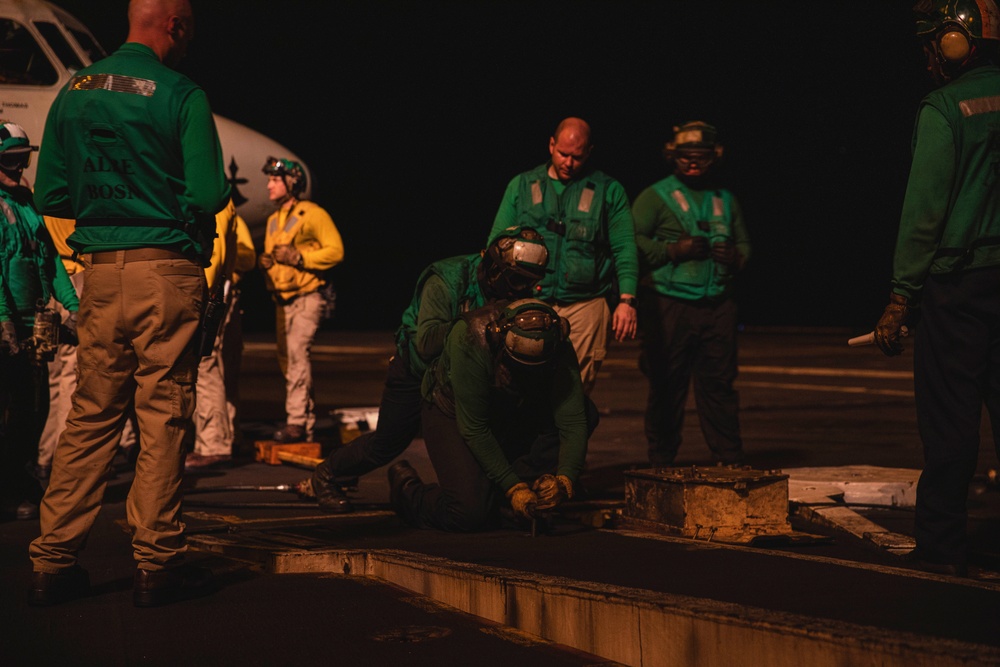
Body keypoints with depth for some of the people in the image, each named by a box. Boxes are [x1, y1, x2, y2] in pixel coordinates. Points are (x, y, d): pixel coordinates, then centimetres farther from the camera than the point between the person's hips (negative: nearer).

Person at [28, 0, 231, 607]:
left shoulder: (75, 91, 9)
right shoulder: (181, 95, -7)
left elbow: (50, 197, 10)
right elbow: (209, 196, -13)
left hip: (100, 269, 5)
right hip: (166, 267, -5)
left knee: (92, 415, 11)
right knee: (164, 417, 0)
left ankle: (54, 562, 10)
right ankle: (158, 563, 3)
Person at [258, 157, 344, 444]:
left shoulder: (312, 214, -7)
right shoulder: (273, 220, 17)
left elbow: (335, 250, -12)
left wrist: (299, 257, -21)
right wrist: (265, 261, 2)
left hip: (308, 295, -8)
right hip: (283, 298, 8)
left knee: (296, 351, -21)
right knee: (286, 358, 8)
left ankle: (297, 421, -23)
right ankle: (307, 421, 16)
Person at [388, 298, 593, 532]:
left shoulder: (558, 346, -27)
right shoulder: (470, 339, -37)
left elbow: (573, 421, -27)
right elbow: (474, 429, -32)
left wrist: (564, 480, -43)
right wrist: (512, 488, -33)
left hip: (512, 412, 5)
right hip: (452, 413, -5)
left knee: (585, 413, -20)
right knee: (470, 515, -23)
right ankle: (407, 488, 8)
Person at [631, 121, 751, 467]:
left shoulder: (726, 200, 19)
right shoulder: (655, 196, 4)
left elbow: (745, 243, 26)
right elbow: (631, 241, -5)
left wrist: (736, 257, 4)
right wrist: (673, 250, -14)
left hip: (718, 306, 4)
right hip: (668, 305, -4)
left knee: (719, 385, 3)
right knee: (667, 387, -2)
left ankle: (730, 462, 8)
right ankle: (661, 464, 5)